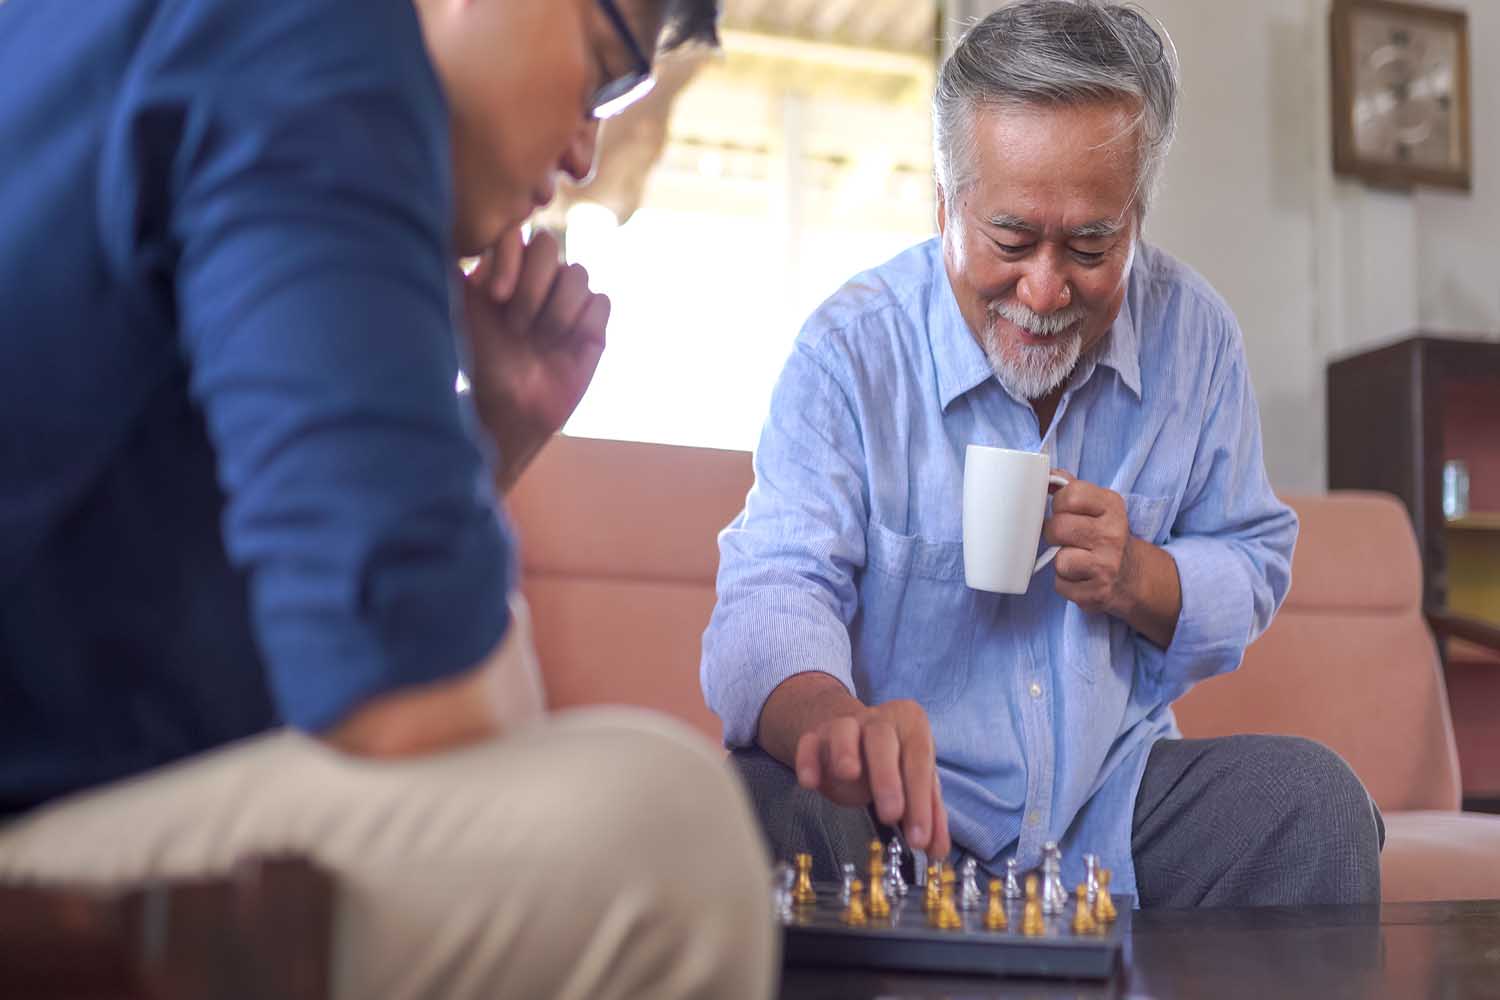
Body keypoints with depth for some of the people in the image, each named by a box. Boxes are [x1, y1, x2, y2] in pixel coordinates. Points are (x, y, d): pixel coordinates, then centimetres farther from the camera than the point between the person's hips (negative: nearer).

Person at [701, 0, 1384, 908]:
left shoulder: (1192, 333, -1)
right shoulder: (851, 349, -12)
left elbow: (1254, 568, 10)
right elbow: (775, 590, -21)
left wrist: (1139, 582, -15)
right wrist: (834, 718, -46)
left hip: (1114, 793, 3)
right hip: (908, 800, -3)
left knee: (1310, 794, -21)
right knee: (750, 800, -32)